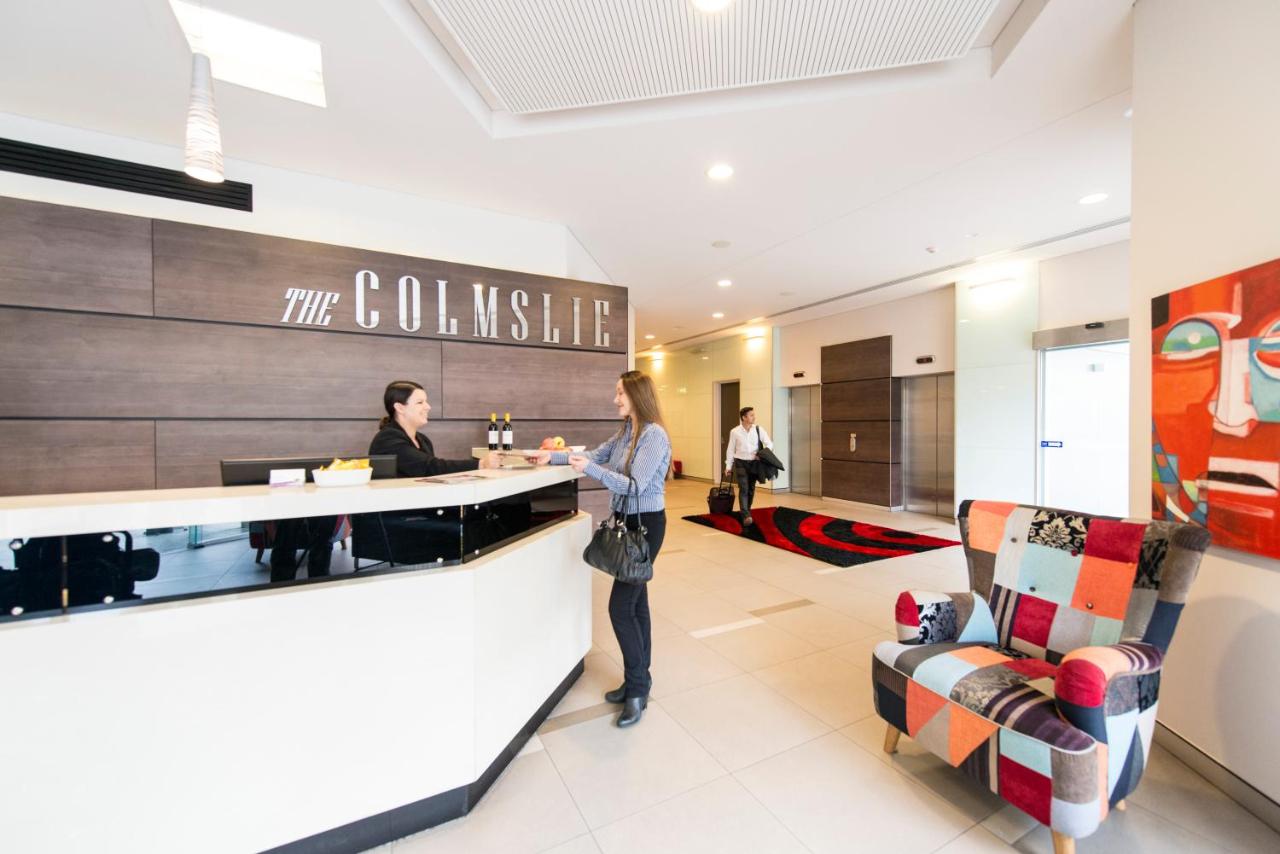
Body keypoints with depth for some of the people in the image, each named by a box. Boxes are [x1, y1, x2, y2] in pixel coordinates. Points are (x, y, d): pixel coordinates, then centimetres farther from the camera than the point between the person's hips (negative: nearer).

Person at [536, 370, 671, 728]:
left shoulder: (654, 436, -19)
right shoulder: (626, 431, 8)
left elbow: (634, 486, -24)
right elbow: (595, 457, 14)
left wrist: (591, 470, -26)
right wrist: (555, 456, 7)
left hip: (645, 525, -9)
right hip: (626, 522, 9)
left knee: (620, 607, -6)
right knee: (635, 602, 17)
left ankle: (637, 690, 12)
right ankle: (638, 680, 32)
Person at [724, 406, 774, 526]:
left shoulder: (758, 429, -4)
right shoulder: (735, 432, -6)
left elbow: (769, 443, 0)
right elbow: (730, 450, 1)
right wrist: (728, 466, 1)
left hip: (754, 463, 3)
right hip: (740, 463, -2)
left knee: (751, 489, 12)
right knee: (744, 489, -13)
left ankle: (745, 511, 29)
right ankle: (746, 515, -16)